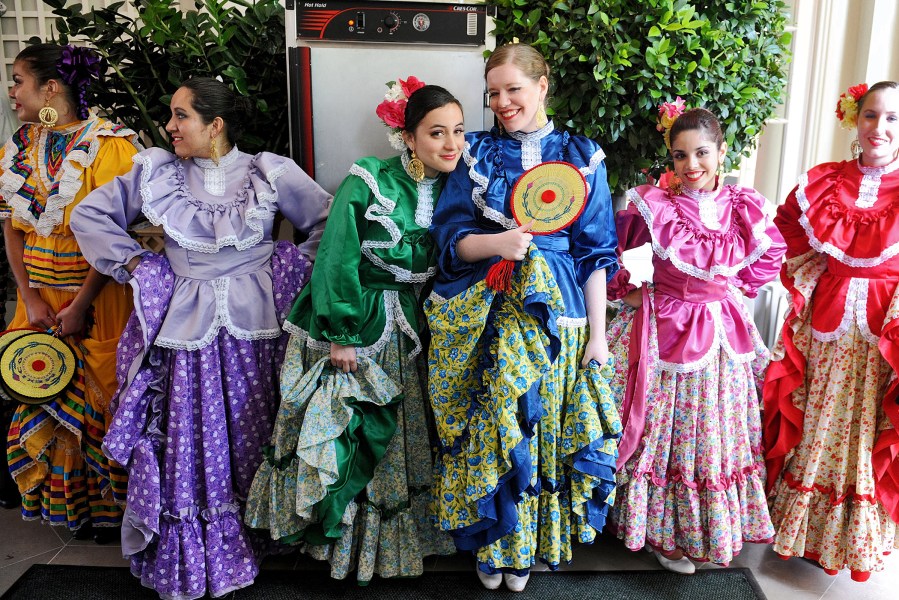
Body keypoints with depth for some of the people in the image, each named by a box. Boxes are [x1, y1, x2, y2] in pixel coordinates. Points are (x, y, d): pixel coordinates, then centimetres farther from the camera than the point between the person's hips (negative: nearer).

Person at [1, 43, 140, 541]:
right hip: (40, 302, 6)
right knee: (43, 401, 12)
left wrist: (81, 305, -16)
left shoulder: (108, 145, -12)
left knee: (101, 399, 4)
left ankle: (110, 507, 23)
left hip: (99, 300, -6)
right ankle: (62, 501, 33)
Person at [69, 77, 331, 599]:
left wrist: (296, 269, -3)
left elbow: (329, 219, 3)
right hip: (183, 325, 2)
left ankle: (246, 546, 26)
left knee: (247, 440, 7)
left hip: (252, 325, -1)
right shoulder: (156, 172, 5)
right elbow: (90, 215, 13)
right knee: (184, 443, 5)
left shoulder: (269, 172, -1)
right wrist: (133, 264, 4)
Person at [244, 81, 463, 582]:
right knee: (341, 432, 5)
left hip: (405, 331, 5)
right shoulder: (369, 182, -15)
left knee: (402, 435, 13)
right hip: (350, 324, -5)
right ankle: (329, 528, 28)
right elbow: (338, 259, -16)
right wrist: (341, 333, -15)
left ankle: (394, 537, 32)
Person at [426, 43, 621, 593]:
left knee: (545, 427, 7)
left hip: (555, 316, 0)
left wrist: (597, 334, -1)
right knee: (487, 429, 5)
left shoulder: (581, 156, 5)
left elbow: (596, 253, 3)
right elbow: (451, 239, 1)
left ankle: (526, 546, 32)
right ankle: (490, 543, 30)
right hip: (484, 315, 0)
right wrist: (496, 242, -20)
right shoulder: (476, 153, 6)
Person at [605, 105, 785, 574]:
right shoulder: (652, 206, -14)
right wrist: (628, 293, -7)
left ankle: (712, 526, 39)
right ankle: (661, 532, 28)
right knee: (661, 433, 8)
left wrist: (737, 290, 4)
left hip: (722, 335, 4)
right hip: (663, 332, -3)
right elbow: (616, 258, -1)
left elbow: (770, 256, 13)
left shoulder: (744, 209, -4)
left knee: (713, 432, 17)